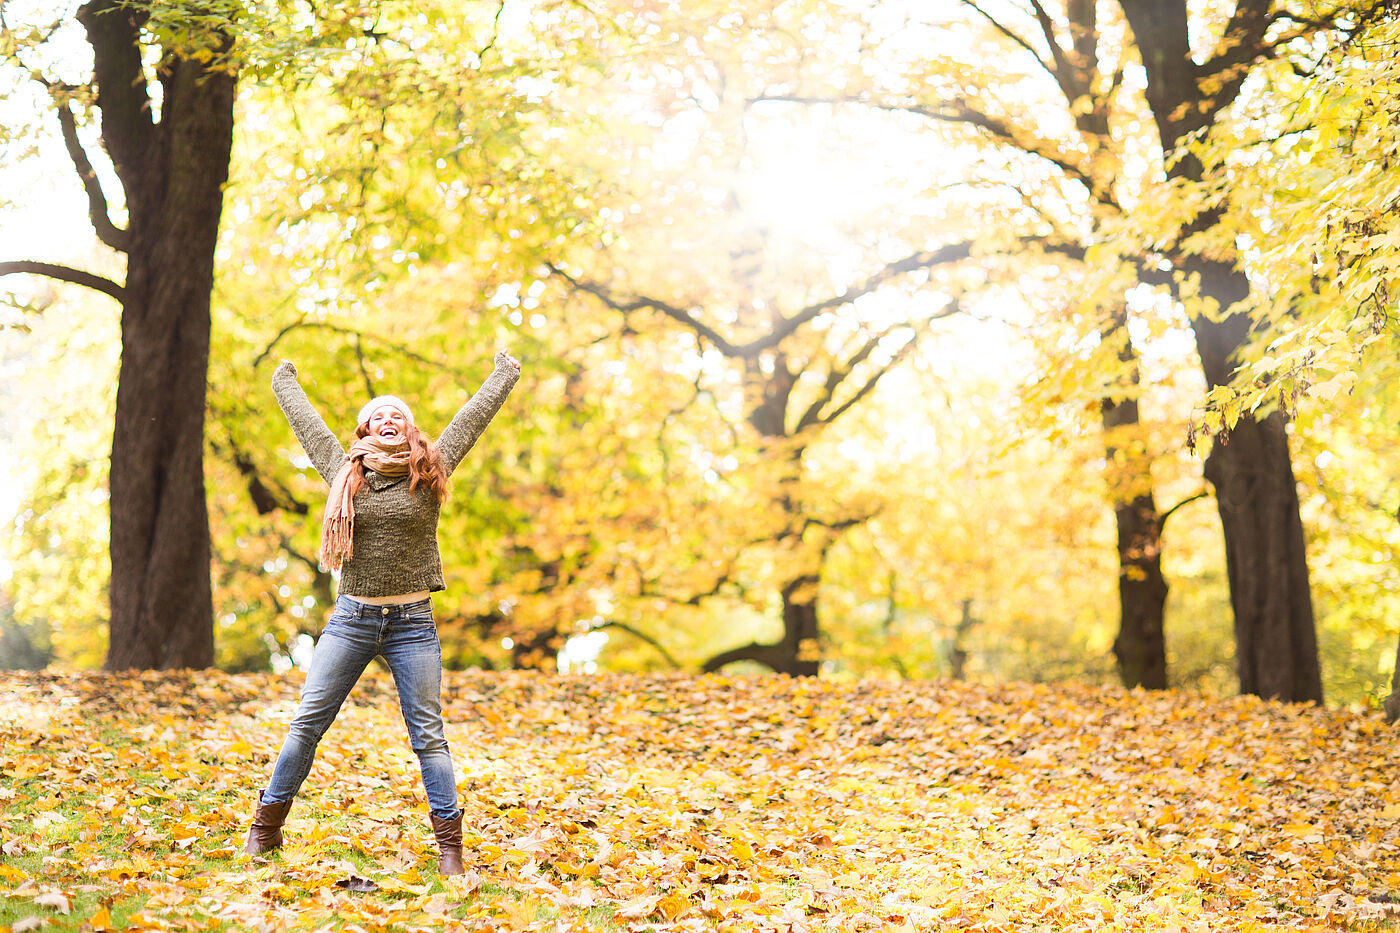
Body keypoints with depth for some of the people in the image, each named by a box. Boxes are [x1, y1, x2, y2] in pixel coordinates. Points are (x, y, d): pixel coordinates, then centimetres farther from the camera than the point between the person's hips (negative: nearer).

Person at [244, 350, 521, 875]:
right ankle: (266, 829, 13)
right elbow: (304, 418, 19)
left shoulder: (430, 472, 4)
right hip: (351, 619, 1)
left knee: (427, 734, 1)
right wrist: (283, 380, 34)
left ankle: (450, 845, 6)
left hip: (412, 624, -1)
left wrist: (504, 375, 24)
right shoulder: (343, 471, 6)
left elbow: (474, 415, 13)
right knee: (307, 723, 1)